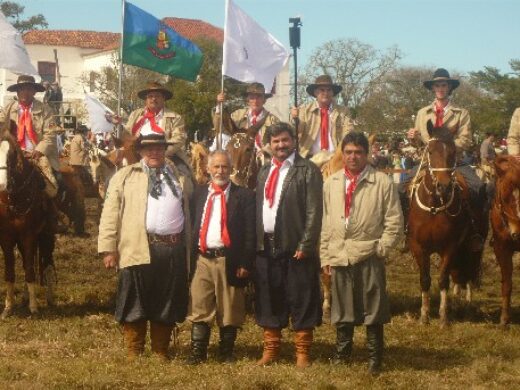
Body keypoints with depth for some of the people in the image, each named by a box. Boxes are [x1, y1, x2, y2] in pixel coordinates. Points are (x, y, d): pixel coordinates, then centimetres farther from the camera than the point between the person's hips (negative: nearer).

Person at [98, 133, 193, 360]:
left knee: (168, 306, 8)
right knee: (135, 306, 1)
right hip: (138, 249, -3)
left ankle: (161, 352, 20)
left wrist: (190, 250, 6)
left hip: (174, 250, 3)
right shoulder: (125, 177, 7)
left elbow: (192, 208, 15)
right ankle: (133, 353, 11)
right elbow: (110, 212, 1)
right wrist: (108, 248, -8)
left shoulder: (180, 177, 17)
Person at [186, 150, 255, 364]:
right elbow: (192, 226, 11)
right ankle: (197, 352, 5)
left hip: (229, 261, -3)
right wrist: (190, 257, 2)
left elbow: (250, 232, -3)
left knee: (229, 310, 4)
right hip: (202, 259, 3)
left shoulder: (244, 196, 1)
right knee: (199, 307, 1)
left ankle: (227, 352, 15)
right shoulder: (199, 193, 12)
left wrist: (245, 263, -10)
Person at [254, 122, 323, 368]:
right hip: (266, 245, 6)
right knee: (268, 300, 10)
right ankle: (270, 349, 20)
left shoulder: (308, 170, -5)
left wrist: (305, 245, -16)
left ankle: (302, 352, 9)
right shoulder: (264, 172, 16)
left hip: (294, 246, -5)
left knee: (300, 301, 1)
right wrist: (256, 241, 6)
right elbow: (258, 208, 15)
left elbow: (314, 212, -10)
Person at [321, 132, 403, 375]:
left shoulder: (382, 182, -3)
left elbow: (394, 221, -3)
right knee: (341, 309, 14)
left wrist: (382, 248, -9)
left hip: (369, 256, -3)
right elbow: (324, 222, 10)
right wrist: (325, 255, 6)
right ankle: (342, 352, 28)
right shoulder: (331, 183, 8)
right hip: (339, 256, 3)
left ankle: (374, 357, 14)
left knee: (373, 309, 3)